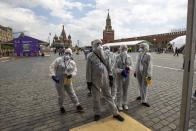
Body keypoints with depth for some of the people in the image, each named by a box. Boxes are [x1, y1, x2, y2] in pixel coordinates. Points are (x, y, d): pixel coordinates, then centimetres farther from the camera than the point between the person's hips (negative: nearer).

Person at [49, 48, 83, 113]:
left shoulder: (72, 62, -3)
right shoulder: (59, 60, -13)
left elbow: (75, 70, 3)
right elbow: (52, 67, -8)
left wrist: (71, 74, -18)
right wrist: (53, 75, -17)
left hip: (68, 81, 3)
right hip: (59, 81, -2)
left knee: (72, 93, 11)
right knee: (61, 95, 11)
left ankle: (78, 105, 26)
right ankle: (61, 107, 38)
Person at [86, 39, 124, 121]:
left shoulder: (104, 55, 3)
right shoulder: (90, 56, -9)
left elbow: (107, 65, 10)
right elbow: (89, 69, -8)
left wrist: (110, 75, 6)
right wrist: (89, 81, -8)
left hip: (105, 80, 3)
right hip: (95, 81, -3)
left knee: (108, 96, 13)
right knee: (96, 98, 13)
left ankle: (115, 113, 25)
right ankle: (97, 113, 34)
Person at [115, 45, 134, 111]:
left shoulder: (129, 57, -2)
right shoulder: (117, 57, -8)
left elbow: (132, 66, -2)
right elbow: (116, 68, -9)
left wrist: (129, 68, -25)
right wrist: (121, 71, -26)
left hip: (127, 76, 2)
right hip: (119, 76, -2)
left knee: (125, 91, 15)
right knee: (119, 91, 7)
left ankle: (125, 104, 33)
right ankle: (119, 104, 26)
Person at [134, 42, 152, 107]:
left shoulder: (148, 55, -12)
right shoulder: (139, 54, 6)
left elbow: (149, 65, -14)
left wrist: (149, 75, -16)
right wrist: (135, 71, 13)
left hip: (145, 73, -6)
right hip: (138, 72, 6)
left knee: (144, 86, -1)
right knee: (140, 85, 17)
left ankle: (143, 101, 7)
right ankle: (141, 96, 37)